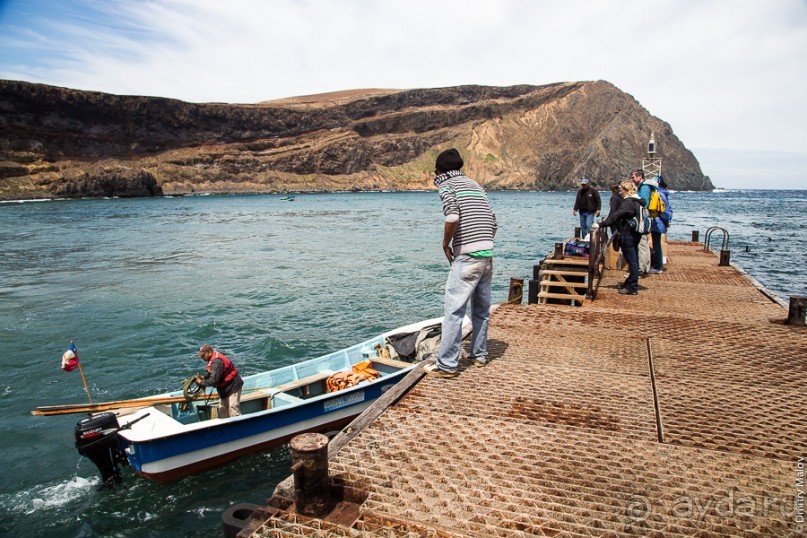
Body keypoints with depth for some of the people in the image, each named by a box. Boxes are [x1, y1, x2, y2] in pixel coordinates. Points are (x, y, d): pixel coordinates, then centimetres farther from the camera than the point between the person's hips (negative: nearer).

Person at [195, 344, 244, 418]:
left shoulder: (216, 362, -29)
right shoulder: (213, 359, 3)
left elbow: (213, 381, -33)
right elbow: (211, 373, 16)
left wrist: (201, 382, -19)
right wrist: (203, 377, -3)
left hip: (232, 387, -11)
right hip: (225, 387, 11)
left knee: (233, 410, -10)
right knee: (222, 409, 17)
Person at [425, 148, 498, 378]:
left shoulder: (446, 184, 0)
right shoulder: (475, 184, 21)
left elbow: (452, 217, -19)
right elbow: (493, 223, 15)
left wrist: (445, 243, -5)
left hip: (467, 256, -8)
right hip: (488, 254, 8)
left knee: (454, 310, -4)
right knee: (481, 308, 17)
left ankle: (447, 364, -1)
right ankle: (479, 355, 28)